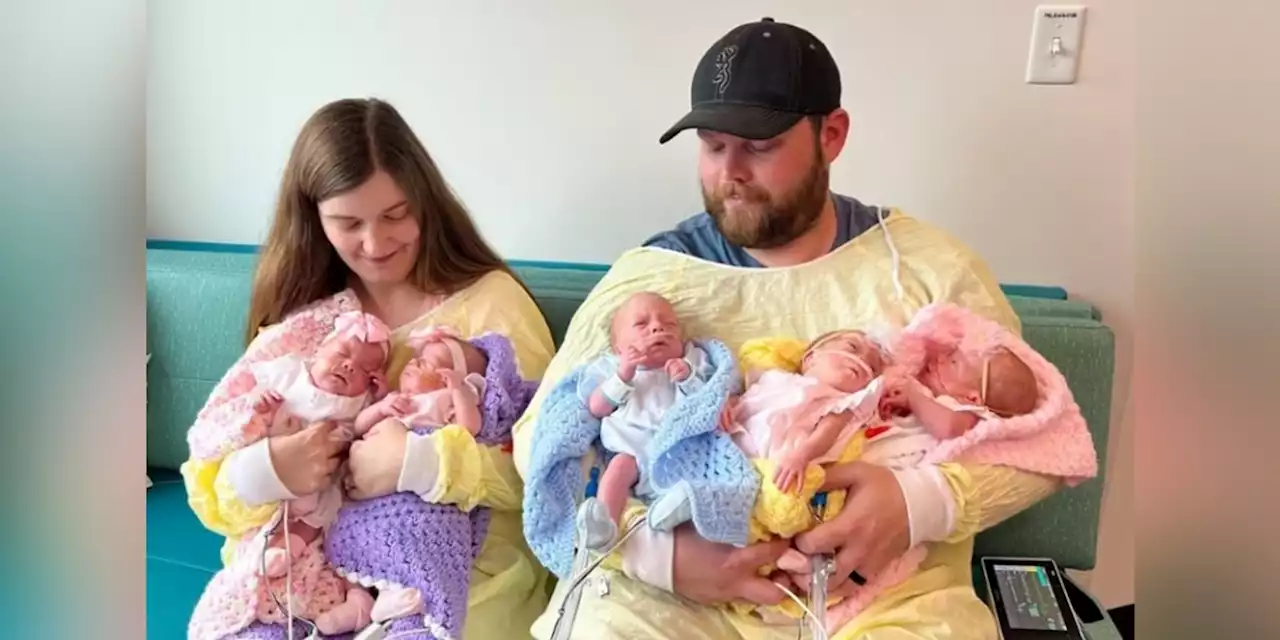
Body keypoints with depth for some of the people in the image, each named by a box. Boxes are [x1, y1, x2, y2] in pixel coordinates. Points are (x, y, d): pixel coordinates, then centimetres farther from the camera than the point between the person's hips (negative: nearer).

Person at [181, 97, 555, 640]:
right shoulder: (299, 322, 7)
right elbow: (210, 493, 4)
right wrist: (263, 472, -19)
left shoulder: (490, 301, -6)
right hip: (313, 572, 3)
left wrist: (420, 462, -25)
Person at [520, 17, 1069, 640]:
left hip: (886, 589, 2)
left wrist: (922, 501, -16)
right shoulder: (644, 278, 1)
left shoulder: (925, 263, 3)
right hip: (671, 589, -1)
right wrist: (656, 546, -17)